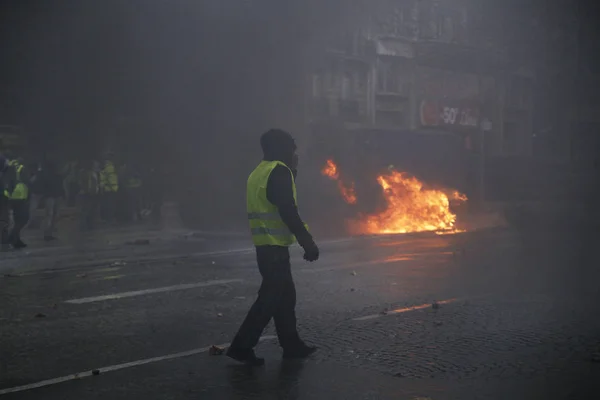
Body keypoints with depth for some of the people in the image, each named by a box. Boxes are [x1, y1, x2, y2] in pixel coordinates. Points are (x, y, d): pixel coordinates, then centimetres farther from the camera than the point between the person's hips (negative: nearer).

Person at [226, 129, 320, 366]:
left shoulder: (259, 173, 16)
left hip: (265, 244, 10)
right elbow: (288, 212, -19)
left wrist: (292, 171, 17)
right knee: (270, 297, -6)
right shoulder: (279, 170, -13)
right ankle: (241, 346, -6)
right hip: (275, 245, -10)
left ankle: (291, 345, 20)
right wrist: (307, 242, -16)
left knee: (285, 295, 15)